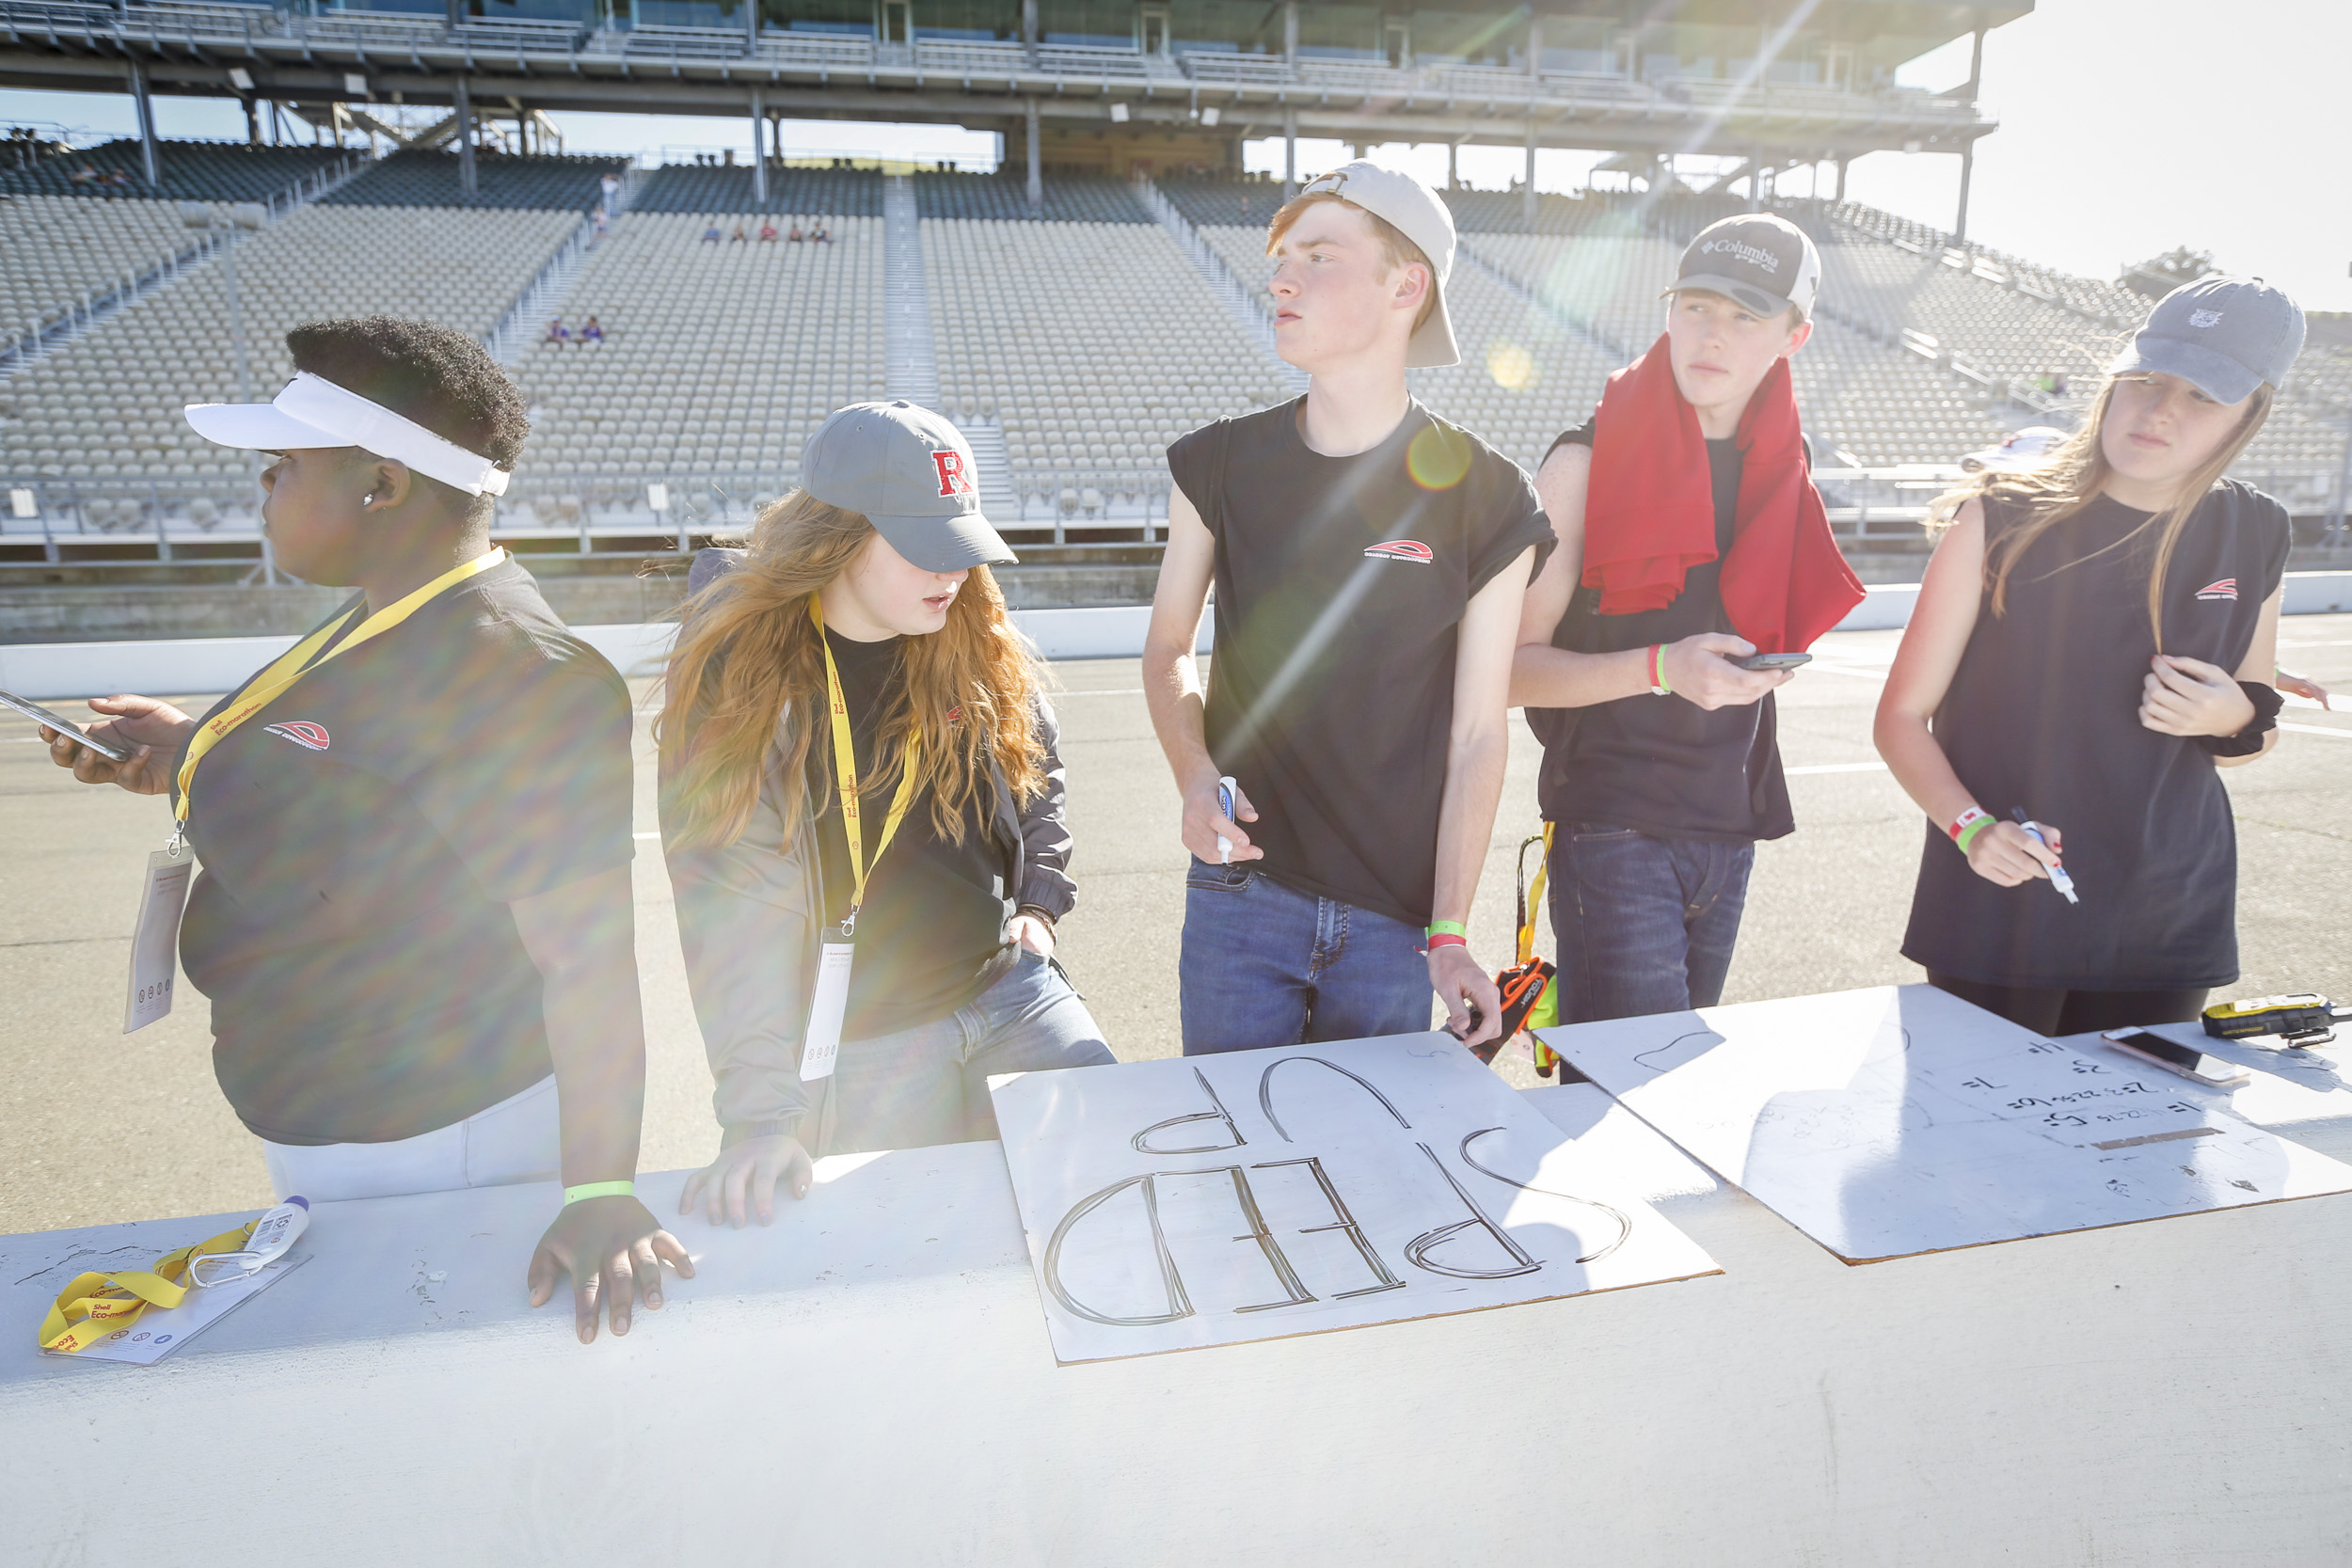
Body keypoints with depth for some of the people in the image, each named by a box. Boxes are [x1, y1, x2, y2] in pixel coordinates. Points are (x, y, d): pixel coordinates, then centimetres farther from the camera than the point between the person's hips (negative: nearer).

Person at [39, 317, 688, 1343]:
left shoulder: (504, 673, -29)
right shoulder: (390, 625, 4)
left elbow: (589, 960, -33)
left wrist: (598, 1194, -35)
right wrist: (198, 762, 11)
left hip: (435, 1148, -10)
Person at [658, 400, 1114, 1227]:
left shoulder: (980, 644, -1)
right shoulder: (735, 673, -15)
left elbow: (1039, 770, 19)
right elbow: (733, 908, -19)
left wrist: (1040, 902, 7)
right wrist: (759, 1113, -23)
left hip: (1010, 986, 4)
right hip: (858, 1047, -4)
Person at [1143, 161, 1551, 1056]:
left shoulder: (1481, 497, -6)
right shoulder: (1224, 465, -1)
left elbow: (1478, 733, -5)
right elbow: (1168, 650, 9)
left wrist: (1449, 934, -7)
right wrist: (1195, 775, -11)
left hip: (1395, 919, 0)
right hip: (1241, 895, 1)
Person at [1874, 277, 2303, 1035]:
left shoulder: (2252, 536, 5)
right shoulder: (2003, 523, -8)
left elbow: (2252, 739, 18)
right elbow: (1902, 716, -6)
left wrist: (2233, 719, -5)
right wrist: (1970, 827, -22)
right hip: (1998, 913, -3)